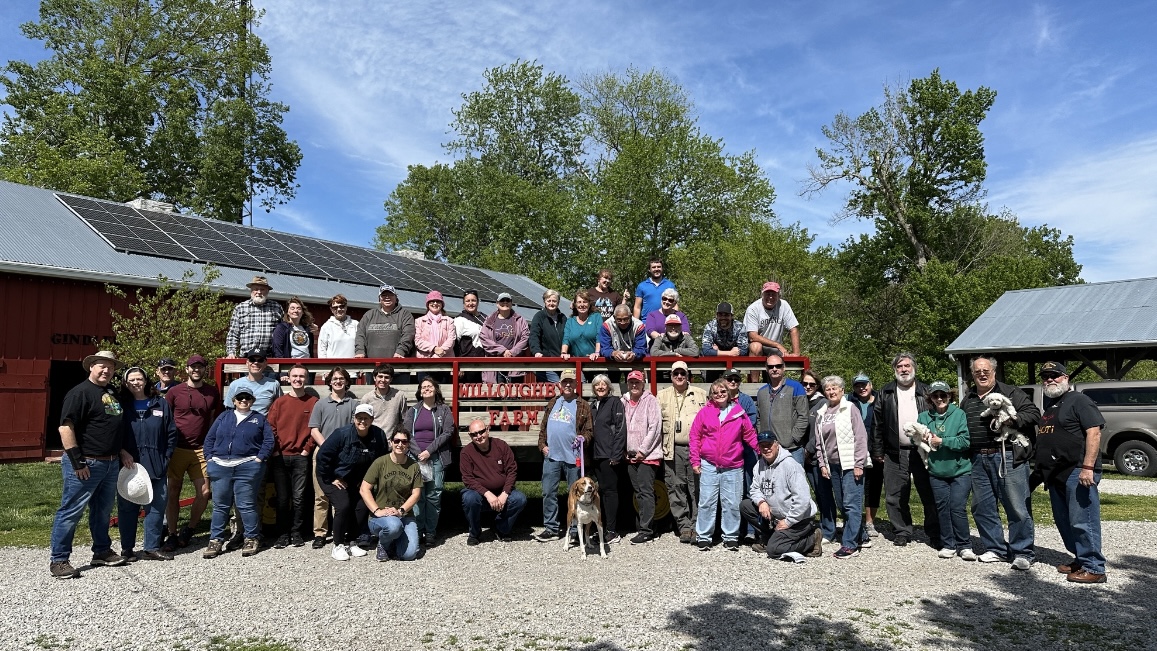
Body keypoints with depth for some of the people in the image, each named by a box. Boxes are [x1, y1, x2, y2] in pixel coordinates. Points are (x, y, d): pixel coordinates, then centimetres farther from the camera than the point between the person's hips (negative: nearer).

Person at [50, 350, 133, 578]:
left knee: (103, 510, 18)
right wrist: (76, 461, -20)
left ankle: (102, 551, 30)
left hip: (111, 463, 8)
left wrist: (121, 451, 17)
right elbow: (66, 427, -18)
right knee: (71, 511, -1)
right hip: (86, 464, -8)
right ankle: (58, 560, 8)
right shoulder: (80, 392, -12)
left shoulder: (112, 393, 15)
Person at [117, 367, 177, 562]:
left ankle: (152, 548, 14)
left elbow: (171, 433, 7)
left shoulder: (161, 404, 7)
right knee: (127, 507, 6)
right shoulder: (121, 405, 3)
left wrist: (166, 458, 0)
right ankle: (127, 549, 17)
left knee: (156, 506, 4)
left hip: (156, 466, 1)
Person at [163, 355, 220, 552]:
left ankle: (188, 530, 19)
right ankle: (172, 535, 15)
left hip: (201, 450, 2)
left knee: (204, 492, -2)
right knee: (173, 492, 3)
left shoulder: (213, 392, 7)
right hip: (177, 449, -1)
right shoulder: (174, 392, 1)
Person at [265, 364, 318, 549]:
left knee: (298, 497, 2)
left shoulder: (313, 402, 3)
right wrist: (275, 450, -4)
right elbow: (270, 427, 4)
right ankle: (283, 534, 11)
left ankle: (296, 533, 12)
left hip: (301, 457, -1)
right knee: (282, 498, 4)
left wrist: (307, 450, -5)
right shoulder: (279, 402, 7)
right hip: (280, 457, 1)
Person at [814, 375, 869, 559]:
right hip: (833, 466, 6)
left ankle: (850, 545, -6)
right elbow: (819, 442, 15)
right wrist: (822, 464, 7)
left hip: (850, 465, -6)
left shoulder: (850, 409, -4)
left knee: (851, 504, -7)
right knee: (842, 504, 10)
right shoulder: (821, 414, 12)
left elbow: (861, 437, -7)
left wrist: (858, 464, -12)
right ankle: (858, 537, 23)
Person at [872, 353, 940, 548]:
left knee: (929, 495, 2)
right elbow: (877, 424, 9)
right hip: (894, 453, 1)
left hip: (922, 451, -1)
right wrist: (877, 451, 5)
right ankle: (902, 532, 18)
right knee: (895, 496, 5)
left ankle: (934, 535, 13)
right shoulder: (886, 393, 9)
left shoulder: (925, 392, 7)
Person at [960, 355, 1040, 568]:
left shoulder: (1010, 393, 2)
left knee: (1017, 507, -4)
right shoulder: (967, 400, 18)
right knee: (982, 507, 9)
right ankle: (995, 549, 20)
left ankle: (1022, 552, 6)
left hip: (1007, 457, -6)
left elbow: (1033, 413, -5)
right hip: (978, 460, 6)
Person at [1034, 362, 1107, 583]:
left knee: (1081, 521, -8)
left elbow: (1094, 432, -16)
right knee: (1064, 521, 14)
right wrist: (1041, 470, 22)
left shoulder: (1078, 400, -6)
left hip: (1077, 472, -9)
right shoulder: (1049, 404, 20)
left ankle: (1094, 568, -2)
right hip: (1056, 474, 9)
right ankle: (1080, 559, 26)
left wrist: (1088, 467, -23)